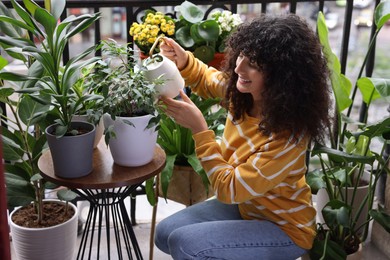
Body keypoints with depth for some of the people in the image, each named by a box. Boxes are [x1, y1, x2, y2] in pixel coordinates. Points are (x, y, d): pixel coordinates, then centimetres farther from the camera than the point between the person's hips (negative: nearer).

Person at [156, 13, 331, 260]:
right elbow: (206, 78, 10)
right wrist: (183, 60, -11)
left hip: (283, 228, -7)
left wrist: (199, 128, -30)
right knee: (165, 234, 4)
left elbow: (229, 190, -30)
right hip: (243, 204, 7)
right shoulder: (241, 90, -13)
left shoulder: (288, 135, -33)